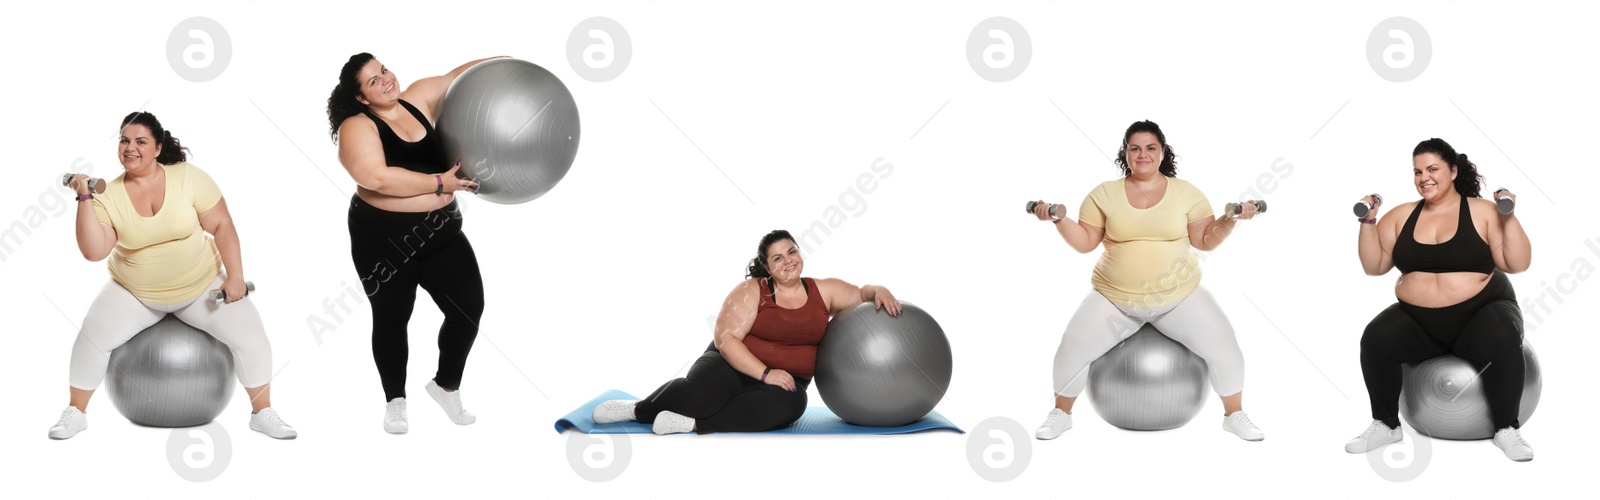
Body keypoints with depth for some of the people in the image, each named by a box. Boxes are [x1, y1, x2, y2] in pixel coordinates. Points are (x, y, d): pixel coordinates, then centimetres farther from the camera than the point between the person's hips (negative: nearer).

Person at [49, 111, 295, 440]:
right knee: (93, 337, -17)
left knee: (248, 334, -16)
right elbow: (93, 252, -20)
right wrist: (85, 199, -26)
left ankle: (262, 413, 0)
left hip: (202, 286, -1)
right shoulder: (109, 196, -12)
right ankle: (76, 412, 4)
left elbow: (221, 226, -10)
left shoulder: (188, 178, -14)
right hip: (135, 293, 1)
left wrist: (235, 275, -17)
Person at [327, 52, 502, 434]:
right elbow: (377, 177, -29)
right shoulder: (358, 128, -16)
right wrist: (439, 183, -25)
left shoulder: (417, 101, 1)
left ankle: (446, 385, 20)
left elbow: (457, 78, 9)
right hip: (384, 239, -5)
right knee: (391, 318, 8)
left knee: (469, 308, 0)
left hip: (441, 232, 5)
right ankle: (395, 401, 25)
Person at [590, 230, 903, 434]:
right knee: (701, 392, -36)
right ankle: (639, 409, -8)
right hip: (735, 364, -3)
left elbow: (863, 294, 14)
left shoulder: (823, 292, 6)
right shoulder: (752, 292, -6)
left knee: (787, 404, -36)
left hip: (785, 380, 3)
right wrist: (765, 373, -23)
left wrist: (880, 292, -12)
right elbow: (726, 338, -13)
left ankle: (698, 424, -34)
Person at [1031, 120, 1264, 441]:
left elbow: (1206, 241, 1)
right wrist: (1059, 220, -13)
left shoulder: (1186, 193, 0)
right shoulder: (1104, 194, 0)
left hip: (1180, 297, 0)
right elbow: (1084, 242, 1)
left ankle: (1234, 415, 7)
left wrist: (1230, 220, -15)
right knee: (1073, 350, -14)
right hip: (1115, 299, 0)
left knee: (1223, 347, -16)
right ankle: (1061, 414, 11)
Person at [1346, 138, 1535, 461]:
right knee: (1375, 339, -26)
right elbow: (1373, 266, 8)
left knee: (1501, 343, -36)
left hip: (1481, 313, -3)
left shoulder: (1483, 212, -1)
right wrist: (1368, 222, -2)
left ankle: (1507, 429, -16)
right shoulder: (1401, 216, 9)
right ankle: (1386, 425, -8)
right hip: (1418, 321, 3)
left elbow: (1518, 264, -6)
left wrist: (1508, 218, -16)